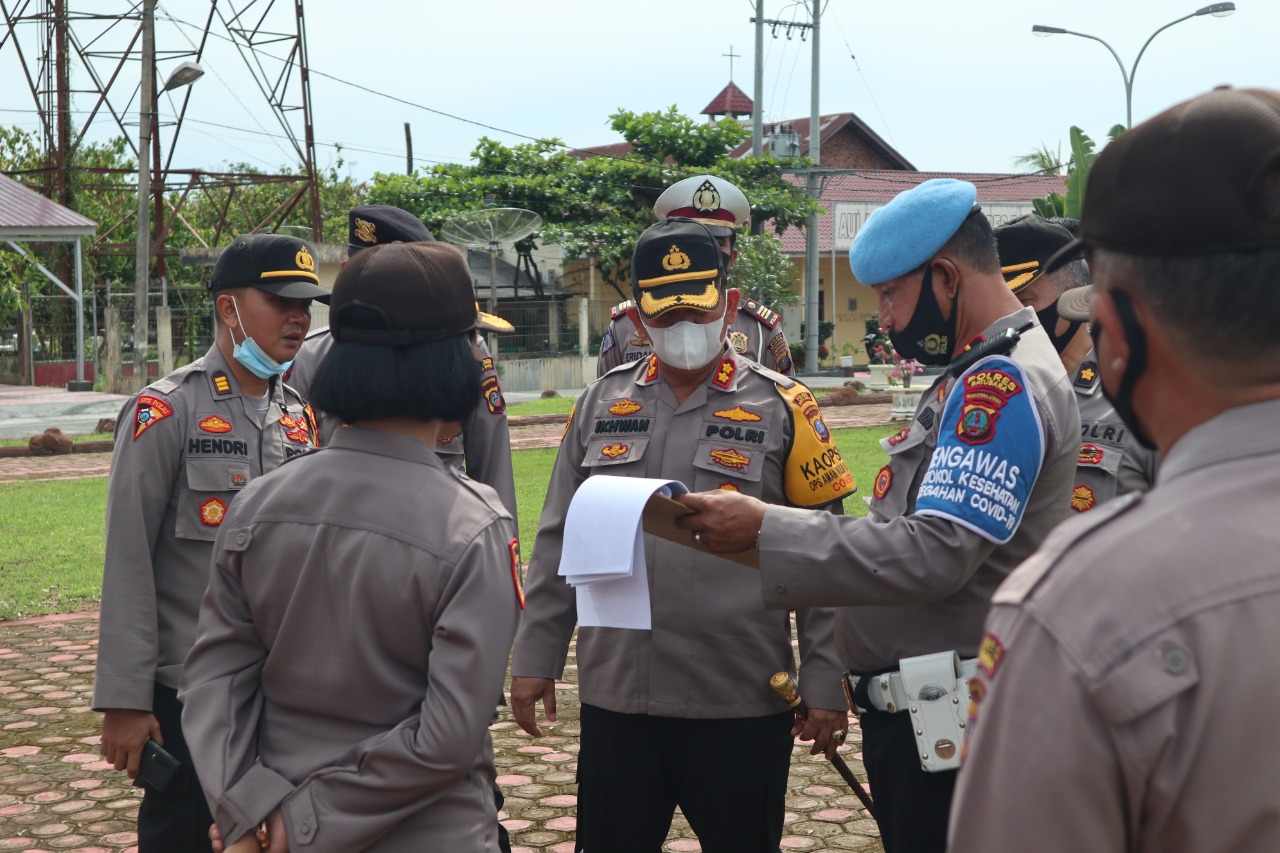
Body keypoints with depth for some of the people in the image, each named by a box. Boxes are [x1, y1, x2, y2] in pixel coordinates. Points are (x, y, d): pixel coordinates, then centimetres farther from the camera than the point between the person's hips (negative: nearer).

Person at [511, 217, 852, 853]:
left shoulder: (782, 407, -3)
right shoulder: (602, 404, 7)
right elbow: (558, 543, 11)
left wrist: (825, 685, -6)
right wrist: (535, 657, 8)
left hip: (741, 705, -3)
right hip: (614, 700, 3)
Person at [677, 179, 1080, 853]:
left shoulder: (1004, 382, -17)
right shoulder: (981, 374, 15)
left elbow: (934, 554, -26)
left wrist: (767, 531, -23)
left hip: (946, 727, -10)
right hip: (911, 713, 10)